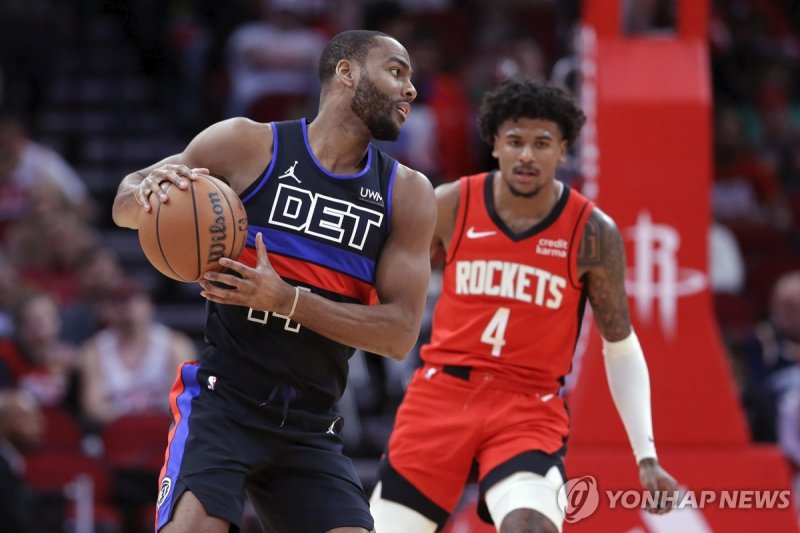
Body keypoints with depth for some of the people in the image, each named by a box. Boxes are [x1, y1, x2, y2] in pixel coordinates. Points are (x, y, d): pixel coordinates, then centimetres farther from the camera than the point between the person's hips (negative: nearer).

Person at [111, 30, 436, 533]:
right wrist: (148, 190, -20)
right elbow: (125, 206, 7)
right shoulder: (249, 144, -3)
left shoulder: (407, 194, 4)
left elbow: (400, 333, -3)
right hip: (224, 400, -4)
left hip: (311, 429, 4)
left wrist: (285, 300, -16)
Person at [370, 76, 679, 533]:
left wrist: (646, 456, 0)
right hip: (441, 392, 2)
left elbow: (620, 344, 4)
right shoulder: (450, 207, -3)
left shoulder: (592, 233, -4)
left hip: (530, 407, -2)